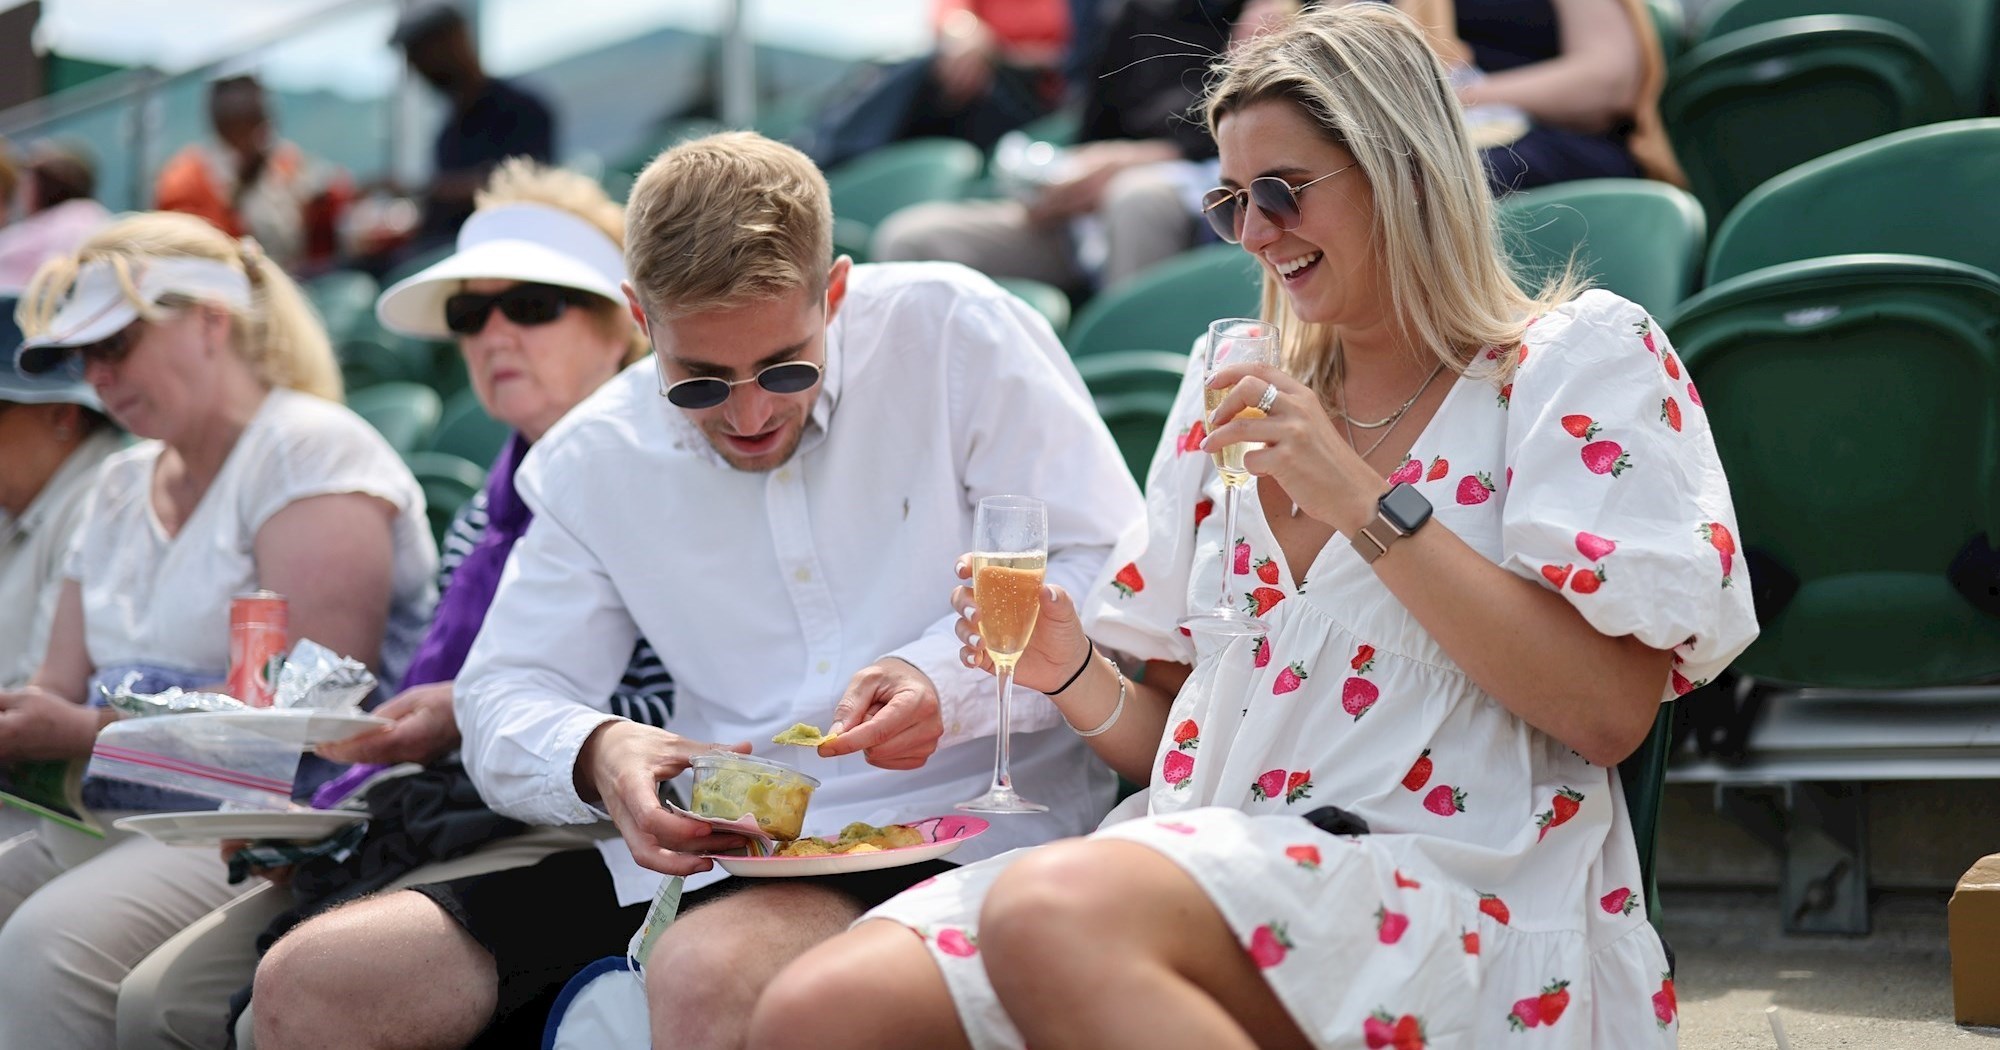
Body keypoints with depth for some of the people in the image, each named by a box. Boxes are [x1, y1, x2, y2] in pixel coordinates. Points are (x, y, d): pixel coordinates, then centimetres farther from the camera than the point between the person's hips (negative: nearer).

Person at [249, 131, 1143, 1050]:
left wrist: (947, 679, -24)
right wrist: (595, 754, -15)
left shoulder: (951, 331, -4)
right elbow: (504, 695, 9)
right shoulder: (593, 462, 10)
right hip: (702, 843, 5)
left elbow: (1111, 572, -5)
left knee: (710, 973, -39)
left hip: (957, 814, -5)